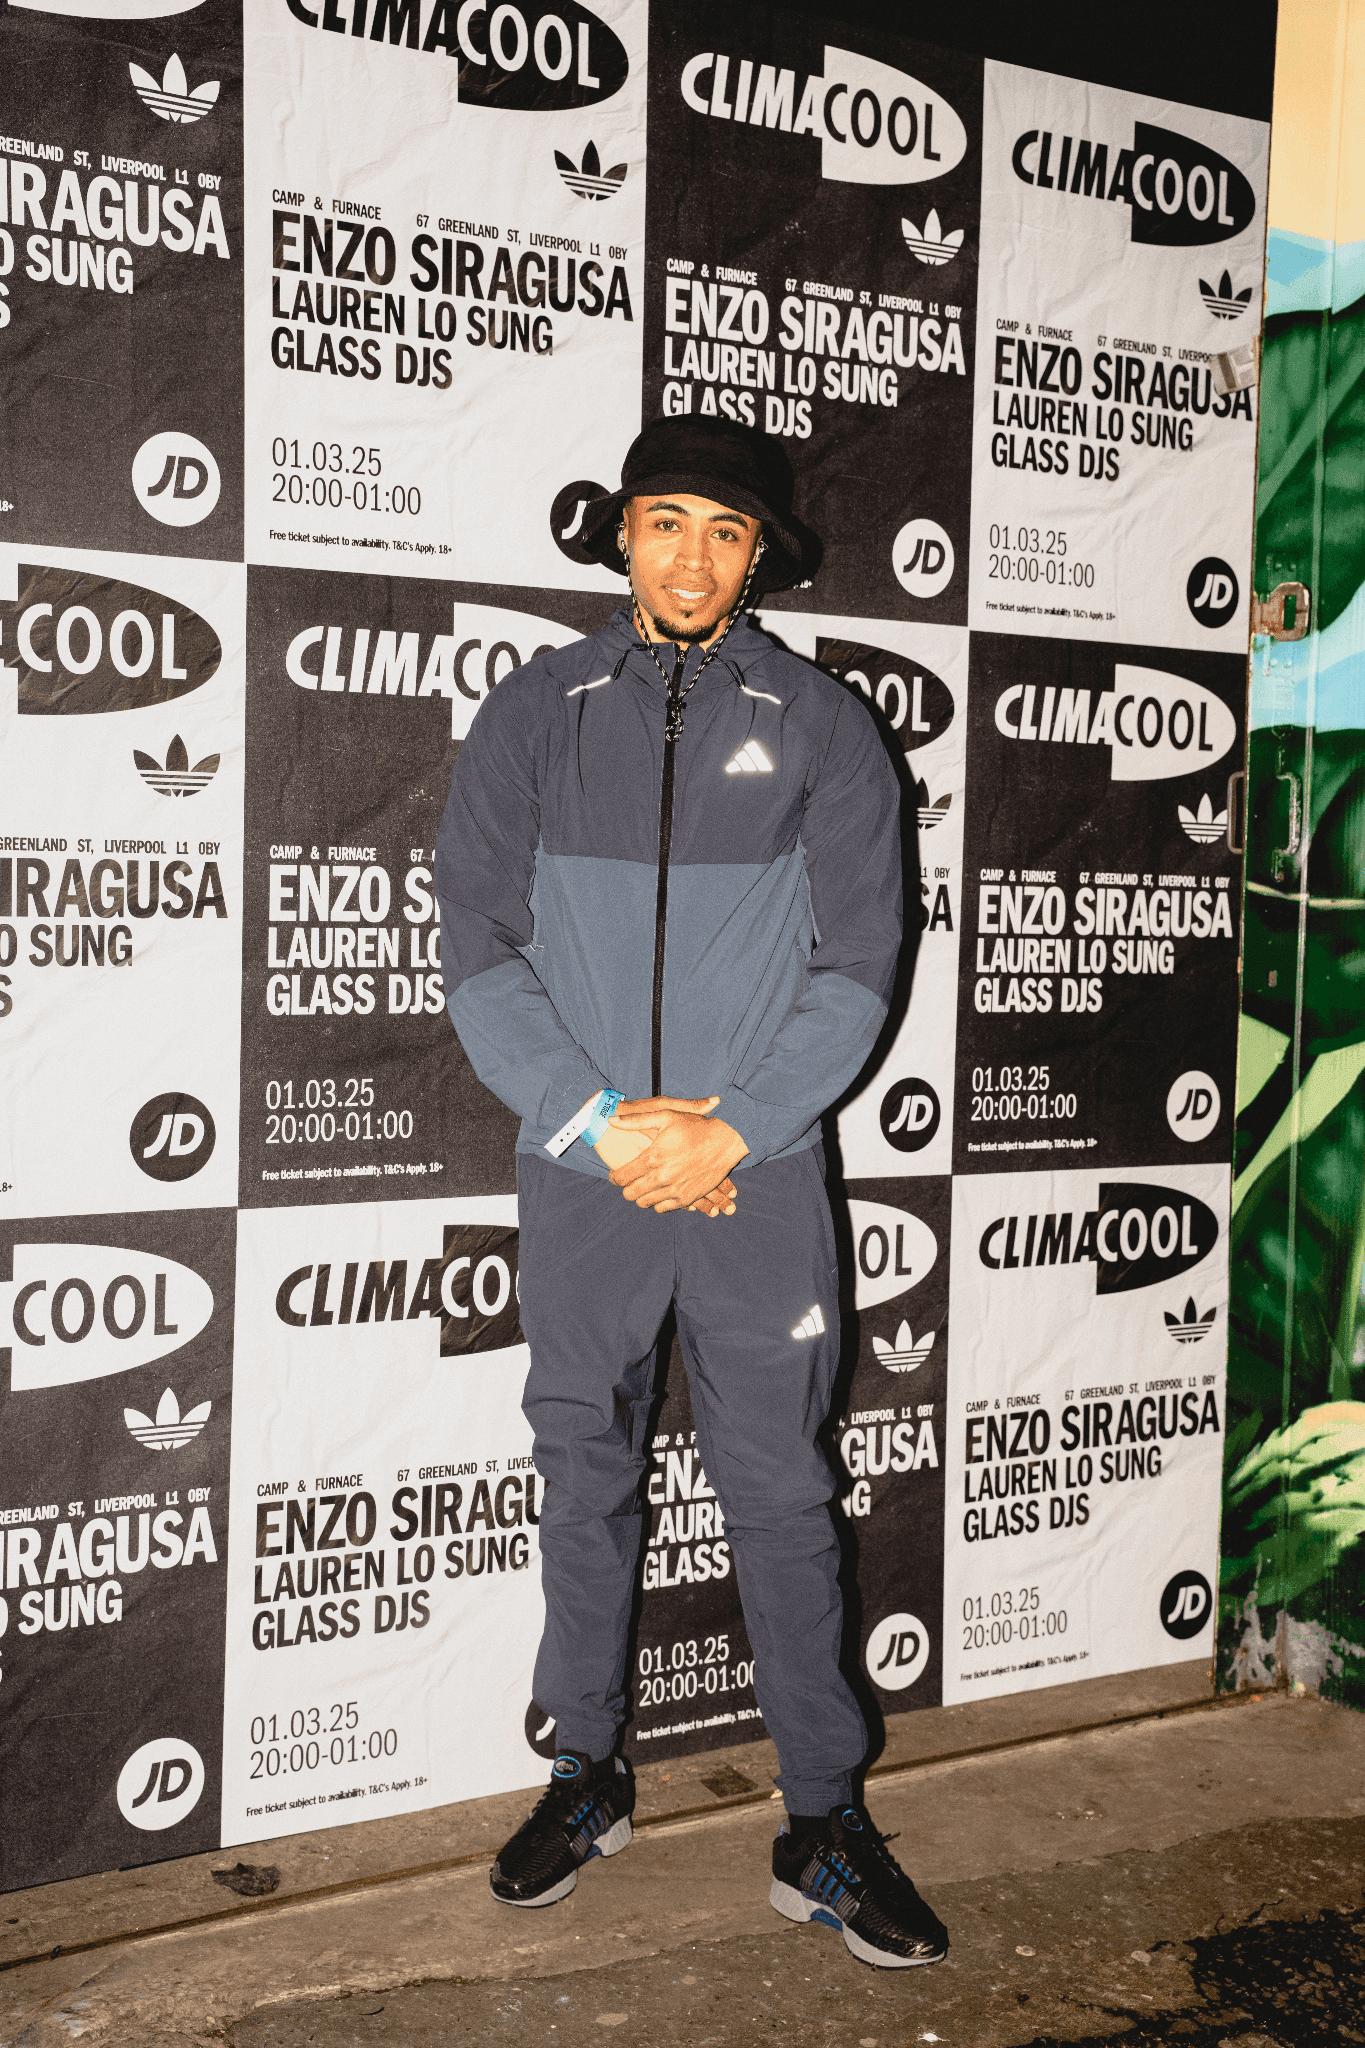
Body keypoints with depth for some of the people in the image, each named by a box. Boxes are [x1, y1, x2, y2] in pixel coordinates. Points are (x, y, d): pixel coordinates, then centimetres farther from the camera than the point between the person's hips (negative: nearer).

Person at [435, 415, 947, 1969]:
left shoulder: (820, 727, 4)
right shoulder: (534, 715, 6)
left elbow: (857, 963, -1)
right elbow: (478, 948, -1)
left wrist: (729, 1133, -12)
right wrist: (599, 1125, -12)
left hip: (761, 1173, -1)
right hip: (580, 1172, 1)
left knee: (782, 1491, 4)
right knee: (584, 1477, 11)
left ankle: (822, 1823, 16)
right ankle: (587, 1772, 29)